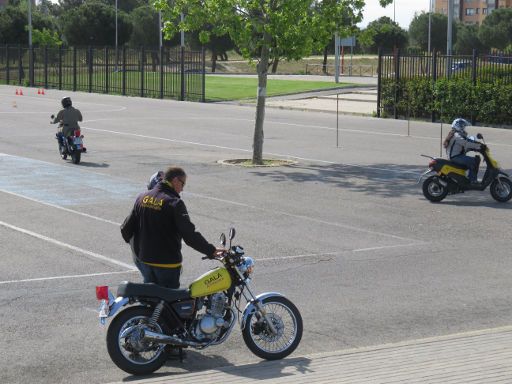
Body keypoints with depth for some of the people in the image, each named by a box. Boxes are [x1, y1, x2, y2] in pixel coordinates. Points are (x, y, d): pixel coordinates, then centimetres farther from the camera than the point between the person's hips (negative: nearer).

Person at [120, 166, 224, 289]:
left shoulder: (142, 197, 3)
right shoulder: (174, 203, -17)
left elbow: (126, 228, 8)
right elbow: (189, 234, -26)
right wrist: (211, 251, -24)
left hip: (144, 259, 6)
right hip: (167, 263, -6)